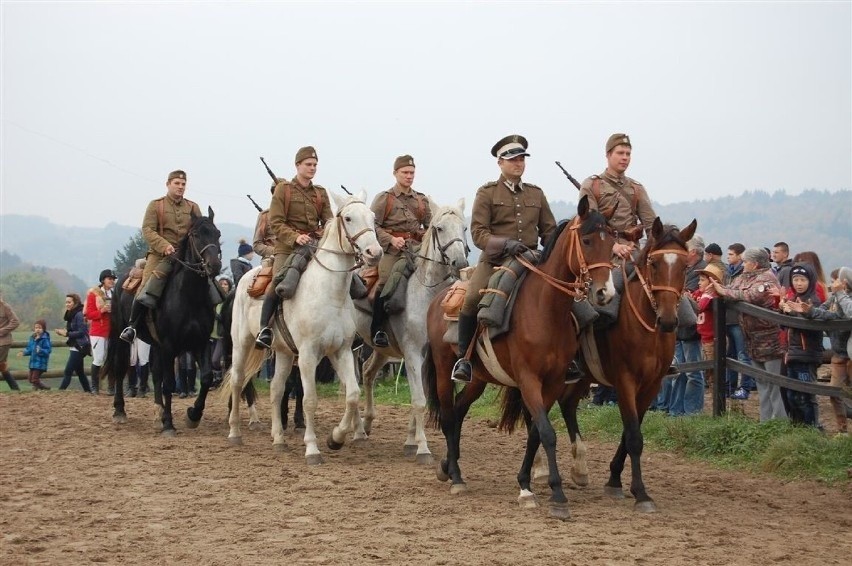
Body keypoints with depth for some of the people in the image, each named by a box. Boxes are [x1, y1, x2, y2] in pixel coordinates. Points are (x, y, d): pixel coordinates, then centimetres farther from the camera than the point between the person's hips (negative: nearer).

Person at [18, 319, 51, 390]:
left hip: (40, 363, -8)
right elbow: (29, 349, 18)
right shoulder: (32, 338, 9)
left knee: (35, 380, -10)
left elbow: (48, 350, -18)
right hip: (33, 362, 8)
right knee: (31, 379, 14)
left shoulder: (45, 339, -14)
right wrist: (24, 352, 1)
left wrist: (41, 351, -35)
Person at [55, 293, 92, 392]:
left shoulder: (79, 314, -15)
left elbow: (81, 332, -20)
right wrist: (63, 332, -1)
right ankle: (88, 390, 20)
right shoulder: (71, 314, 13)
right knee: (80, 371, 14)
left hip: (79, 346, -10)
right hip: (74, 346, 10)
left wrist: (67, 334, -18)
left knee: (68, 371, -12)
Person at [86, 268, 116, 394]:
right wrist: (102, 311, -17)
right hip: (98, 331, -4)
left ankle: (112, 387, 4)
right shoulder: (94, 294, 1)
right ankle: (94, 387, 2)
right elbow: (89, 314, -2)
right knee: (98, 359, -7)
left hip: (112, 331, 4)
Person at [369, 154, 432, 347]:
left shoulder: (422, 200, 18)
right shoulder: (384, 198, 5)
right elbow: (373, 225, -2)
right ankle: (377, 329, -11)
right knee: (387, 283, -20)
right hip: (392, 250, -4)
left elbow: (430, 226, 22)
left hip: (417, 249, 4)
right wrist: (391, 239, -15)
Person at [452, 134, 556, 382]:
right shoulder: (487, 193, 5)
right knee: (473, 298, -27)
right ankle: (464, 358, -15)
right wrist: (504, 244, -21)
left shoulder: (536, 194, 17)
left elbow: (549, 231, 18)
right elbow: (478, 232, -4)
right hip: (495, 260, -3)